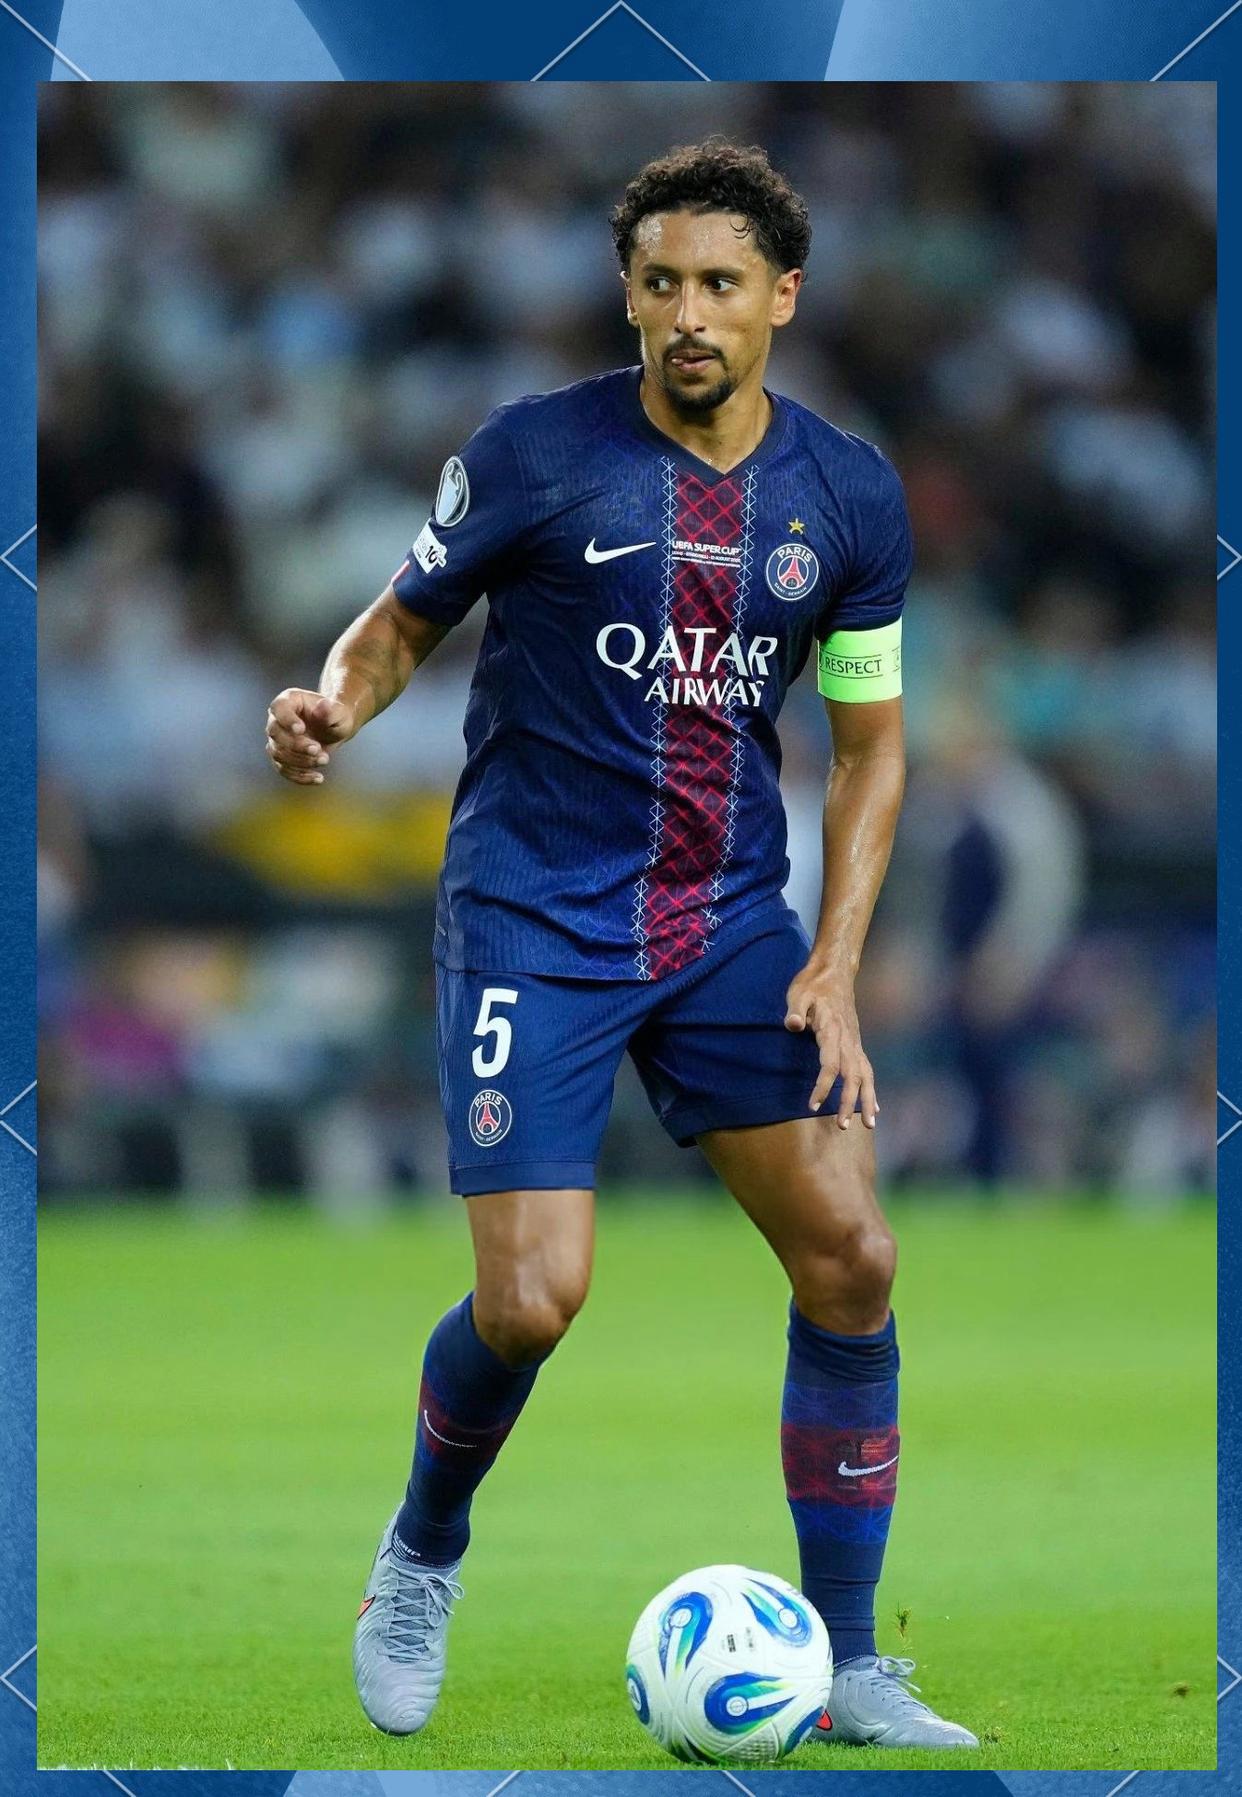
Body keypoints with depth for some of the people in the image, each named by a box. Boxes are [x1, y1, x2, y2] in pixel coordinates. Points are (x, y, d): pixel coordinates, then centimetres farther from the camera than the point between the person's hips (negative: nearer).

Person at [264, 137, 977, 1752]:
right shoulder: (537, 455, -8)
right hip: (533, 926, -4)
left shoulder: (850, 495, 2)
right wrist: (330, 709, -21)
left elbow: (869, 742, 9)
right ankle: (422, 1555, 19)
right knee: (532, 1302, -14)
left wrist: (834, 971, -1)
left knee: (850, 1256, -8)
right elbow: (403, 624, 3)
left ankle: (850, 1669, 5)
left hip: (732, 922, 4)